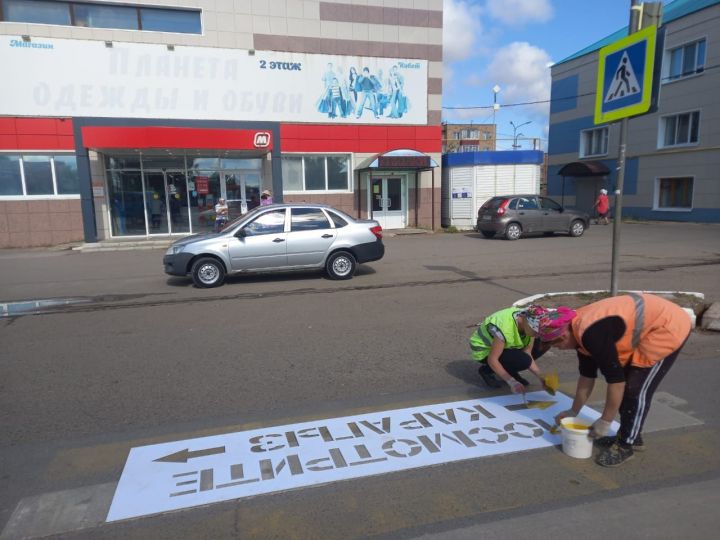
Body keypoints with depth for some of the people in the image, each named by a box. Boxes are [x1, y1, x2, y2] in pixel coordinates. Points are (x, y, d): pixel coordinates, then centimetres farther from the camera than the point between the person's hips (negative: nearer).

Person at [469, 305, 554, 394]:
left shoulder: (531, 324, -16)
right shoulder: (504, 327, -38)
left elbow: (527, 353, -12)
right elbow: (492, 360, -34)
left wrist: (541, 377, -23)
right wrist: (511, 381, -38)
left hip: (507, 346, 7)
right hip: (485, 351, -7)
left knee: (543, 345, -8)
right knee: (523, 360, -31)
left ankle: (509, 370, 4)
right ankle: (487, 370, -7)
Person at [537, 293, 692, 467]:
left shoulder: (592, 334, -29)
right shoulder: (579, 328, 0)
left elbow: (616, 380, -25)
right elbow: (587, 375, 12)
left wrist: (605, 422, -13)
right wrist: (573, 411, 20)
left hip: (669, 327, -9)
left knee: (637, 389, -8)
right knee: (627, 384, 13)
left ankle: (626, 445, 7)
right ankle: (631, 436, 27)